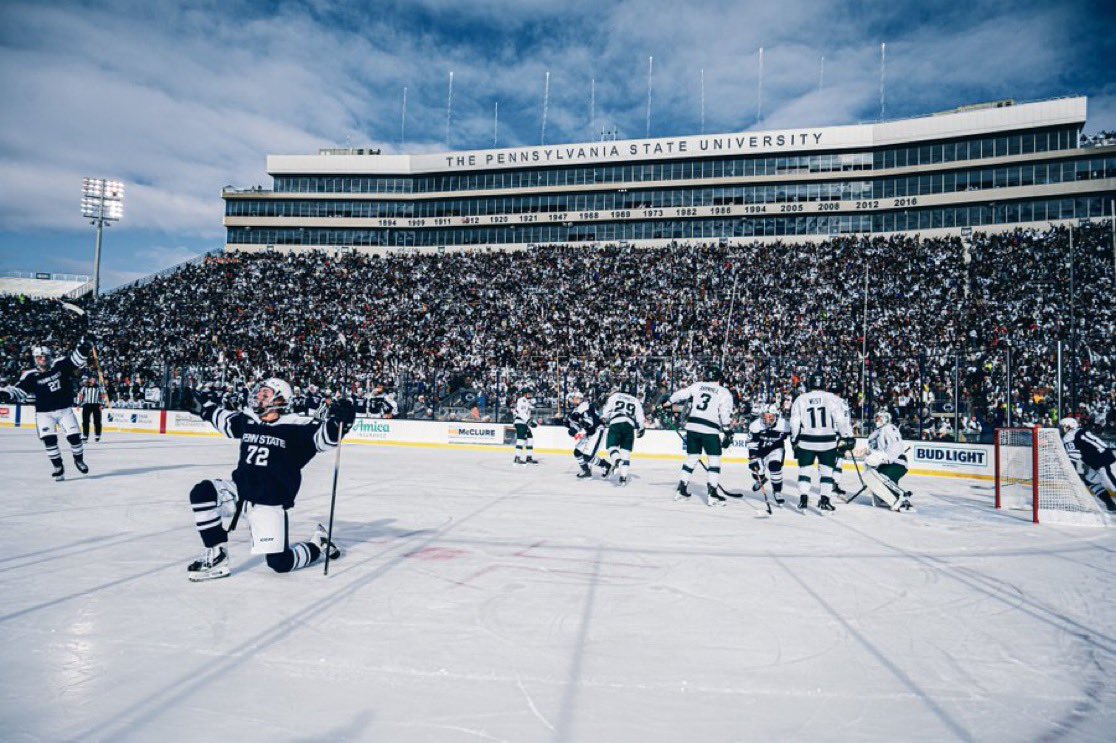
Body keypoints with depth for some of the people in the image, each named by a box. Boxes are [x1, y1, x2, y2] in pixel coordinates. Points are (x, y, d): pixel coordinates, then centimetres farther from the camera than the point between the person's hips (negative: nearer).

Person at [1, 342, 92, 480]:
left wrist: (84, 347, -27)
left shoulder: (60, 365, -3)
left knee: (74, 436, -2)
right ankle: (58, 468, 4)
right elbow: (19, 391, -7)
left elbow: (76, 358, -9)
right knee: (49, 440, -10)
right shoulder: (31, 376, -4)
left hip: (65, 410, 0)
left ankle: (79, 459, 24)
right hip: (44, 413, 0)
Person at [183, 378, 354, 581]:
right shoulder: (248, 420, 7)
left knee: (280, 562, -10)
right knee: (202, 493, -21)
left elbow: (324, 436, -20)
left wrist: (339, 419, -38)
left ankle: (318, 545, 23)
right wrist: (204, 408, 36)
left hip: (270, 504, -5)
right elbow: (225, 420, 27)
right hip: (239, 492, 5)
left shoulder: (295, 427, -10)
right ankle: (216, 557, -6)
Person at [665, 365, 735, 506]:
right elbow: (725, 415, -7)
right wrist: (727, 432, -6)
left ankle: (681, 489, 18)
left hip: (692, 426, 4)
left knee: (692, 457, 16)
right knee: (715, 459, 4)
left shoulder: (697, 385, 11)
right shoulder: (724, 393, 2)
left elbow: (681, 394, 12)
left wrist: (667, 402, 26)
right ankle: (712, 494, -3)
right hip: (710, 430, -4)